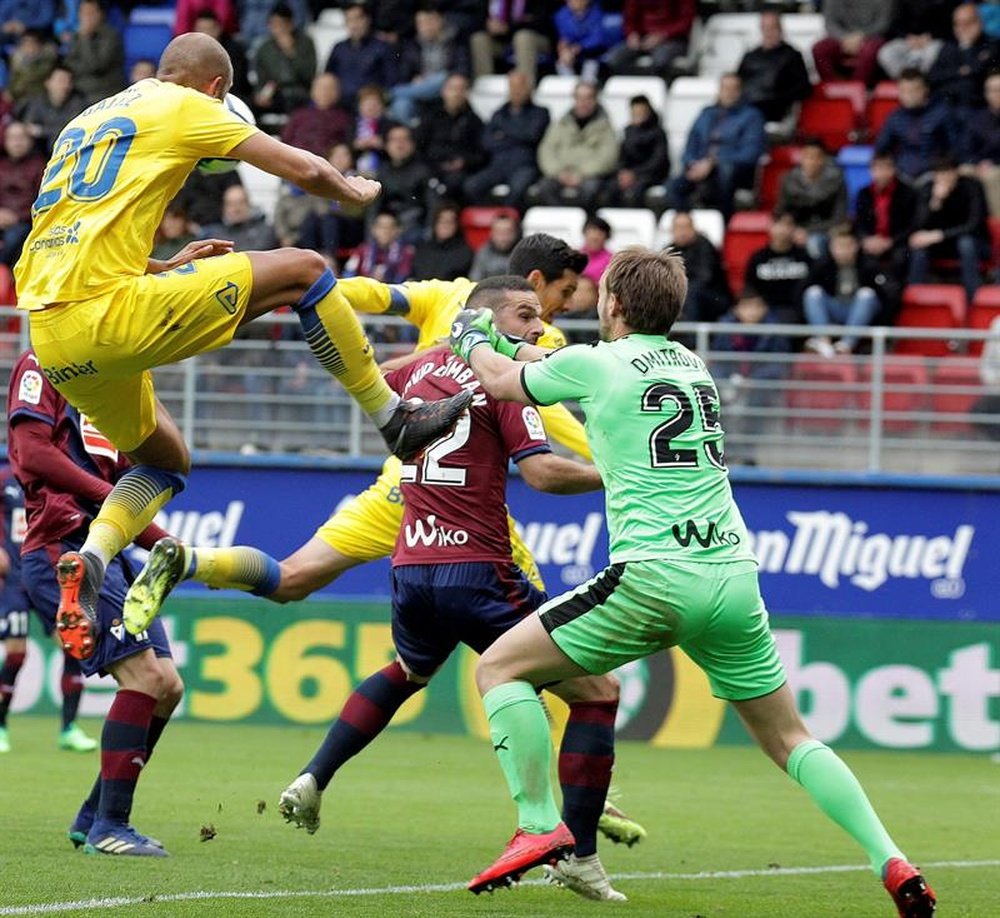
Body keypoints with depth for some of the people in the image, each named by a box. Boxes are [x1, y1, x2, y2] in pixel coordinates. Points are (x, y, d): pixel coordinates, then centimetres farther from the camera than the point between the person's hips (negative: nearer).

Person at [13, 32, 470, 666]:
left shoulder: (85, 122, 27)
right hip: (108, 311, -8)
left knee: (165, 460, 26)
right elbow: (305, 171, 7)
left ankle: (91, 560, 0)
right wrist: (356, 191, 28)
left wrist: (169, 266, 37)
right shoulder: (187, 107, 6)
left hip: (52, 340, 8)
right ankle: (395, 420, 9)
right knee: (303, 269, 2)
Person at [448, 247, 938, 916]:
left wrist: (473, 339, 43)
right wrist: (518, 346, 50)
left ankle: (539, 825, -7)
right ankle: (891, 861, -2)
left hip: (654, 577, -6)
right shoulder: (691, 364, 19)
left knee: (500, 668, 7)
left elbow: (499, 382, 21)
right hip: (733, 577, 6)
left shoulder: (593, 363, 2)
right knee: (790, 738, 14)